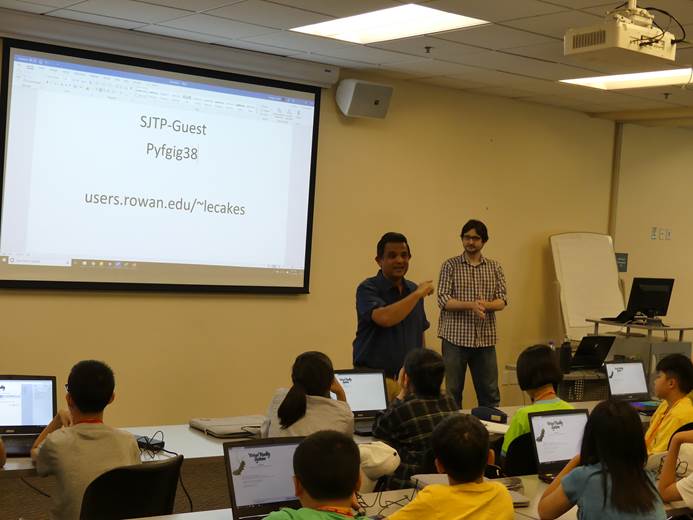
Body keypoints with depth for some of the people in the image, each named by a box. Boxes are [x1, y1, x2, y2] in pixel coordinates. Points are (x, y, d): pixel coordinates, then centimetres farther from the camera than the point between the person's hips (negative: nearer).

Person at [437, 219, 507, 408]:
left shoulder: (494, 267, 10)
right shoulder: (450, 265, 2)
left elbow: (502, 301, 3)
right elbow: (443, 300, -7)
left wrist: (485, 305, -19)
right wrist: (471, 305, -22)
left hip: (485, 339, 3)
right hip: (455, 337, -2)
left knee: (490, 393, 7)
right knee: (452, 392, 2)